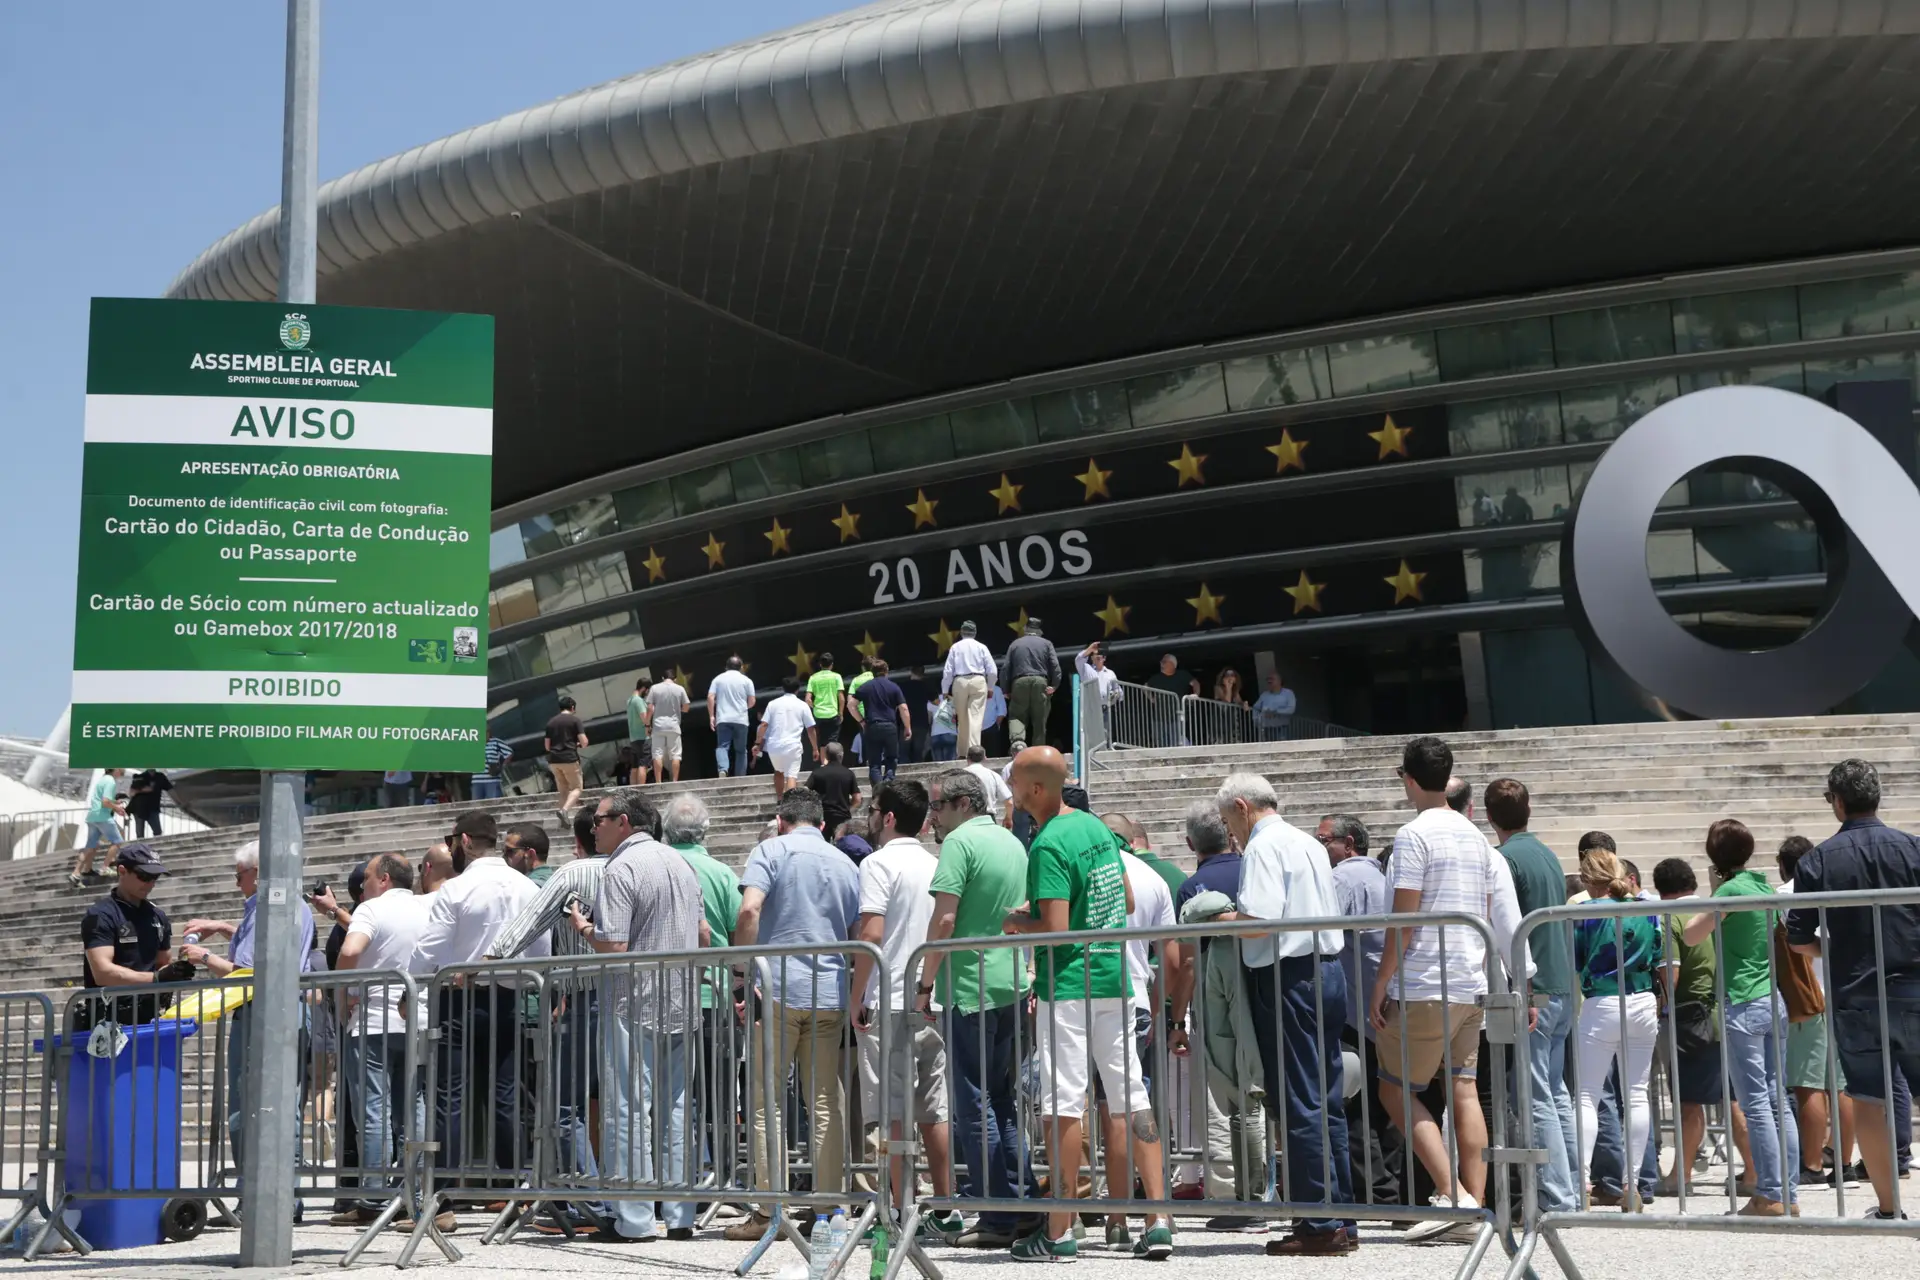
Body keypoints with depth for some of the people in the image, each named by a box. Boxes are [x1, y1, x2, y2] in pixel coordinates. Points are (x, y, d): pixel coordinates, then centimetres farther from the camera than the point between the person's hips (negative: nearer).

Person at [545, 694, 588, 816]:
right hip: (569, 759, -5)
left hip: (553, 760, 5)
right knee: (576, 788, 1)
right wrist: (580, 745, 14)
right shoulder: (574, 720, -2)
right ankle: (565, 810, -23)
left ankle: (565, 818, 10)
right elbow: (584, 741, -8)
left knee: (563, 790, 13)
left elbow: (547, 746, 16)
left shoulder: (551, 722, 12)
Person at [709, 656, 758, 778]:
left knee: (722, 746, -3)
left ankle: (723, 769, -29)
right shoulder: (746, 680, 6)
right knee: (741, 749, 7)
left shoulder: (718, 679, 9)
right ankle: (740, 777, 5)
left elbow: (710, 698, 0)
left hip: (722, 719, 0)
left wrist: (711, 716, 4)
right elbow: (752, 701, 3)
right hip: (740, 720, 0)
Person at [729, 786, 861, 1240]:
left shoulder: (771, 849, 1)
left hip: (779, 987, -4)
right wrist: (855, 999, 23)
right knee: (826, 1102, 7)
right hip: (830, 993, 4)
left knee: (767, 1100, 1)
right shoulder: (846, 865, 15)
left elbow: (750, 909, -16)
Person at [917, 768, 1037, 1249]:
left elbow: (944, 919, -16)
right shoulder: (1012, 843, 16)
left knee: (975, 1105, -3)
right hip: (1012, 987, 8)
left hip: (970, 988, -8)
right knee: (1003, 1099, 15)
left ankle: (997, 1218, -2)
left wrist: (925, 984, -10)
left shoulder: (961, 841, -10)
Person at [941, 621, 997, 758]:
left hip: (959, 682, 1)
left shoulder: (955, 647, 6)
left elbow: (948, 671, 2)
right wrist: (990, 687, 21)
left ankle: (962, 753, 14)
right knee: (975, 718, -7)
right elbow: (992, 671, 5)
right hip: (978, 681, -1)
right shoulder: (981, 647, 6)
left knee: (962, 720, 11)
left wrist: (945, 691, 10)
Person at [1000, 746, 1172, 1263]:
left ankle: (1059, 1231, 1)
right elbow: (1128, 901, 19)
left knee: (1063, 1104, -3)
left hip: (1068, 984, -8)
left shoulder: (1049, 844, -15)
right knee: (1133, 1097, 7)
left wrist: (1017, 921, -4)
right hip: (1113, 978, 8)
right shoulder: (1096, 827, 11)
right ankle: (1158, 1221, 6)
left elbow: (1055, 928, -21)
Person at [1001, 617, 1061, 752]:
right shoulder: (1046, 643, 13)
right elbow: (1055, 665, 0)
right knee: (1040, 720, 5)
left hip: (1020, 683, 0)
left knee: (1016, 716, 1)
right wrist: (1054, 685, 0)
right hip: (1040, 682, 0)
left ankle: (1018, 740, -26)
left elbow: (1005, 668, 9)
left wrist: (1006, 690, 12)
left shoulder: (1015, 644, 15)